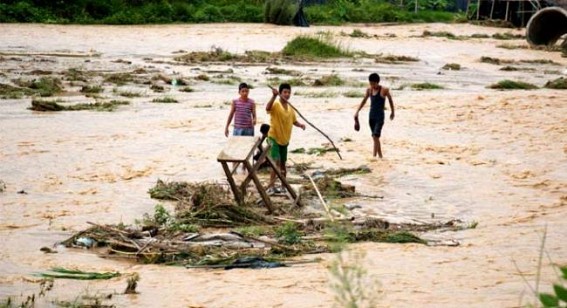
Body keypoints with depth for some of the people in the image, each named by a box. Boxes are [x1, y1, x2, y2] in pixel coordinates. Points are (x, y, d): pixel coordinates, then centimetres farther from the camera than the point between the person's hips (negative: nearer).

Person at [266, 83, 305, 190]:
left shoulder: (290, 108, 7)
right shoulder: (275, 105, -16)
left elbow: (294, 121, 19)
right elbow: (267, 108, -39)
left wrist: (300, 125, -3)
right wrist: (274, 96, -51)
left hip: (285, 139, 7)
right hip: (274, 137, -7)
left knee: (283, 163, 17)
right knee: (276, 161, -20)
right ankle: (271, 184, -20)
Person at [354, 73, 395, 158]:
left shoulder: (384, 90, -11)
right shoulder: (369, 90, 4)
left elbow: (390, 100, 5)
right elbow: (364, 101, 16)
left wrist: (392, 112, 15)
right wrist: (357, 111, 9)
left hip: (380, 116, -6)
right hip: (371, 116, 6)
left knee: (376, 136, -16)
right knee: (375, 137, 11)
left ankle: (374, 156, -19)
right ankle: (380, 156, 21)